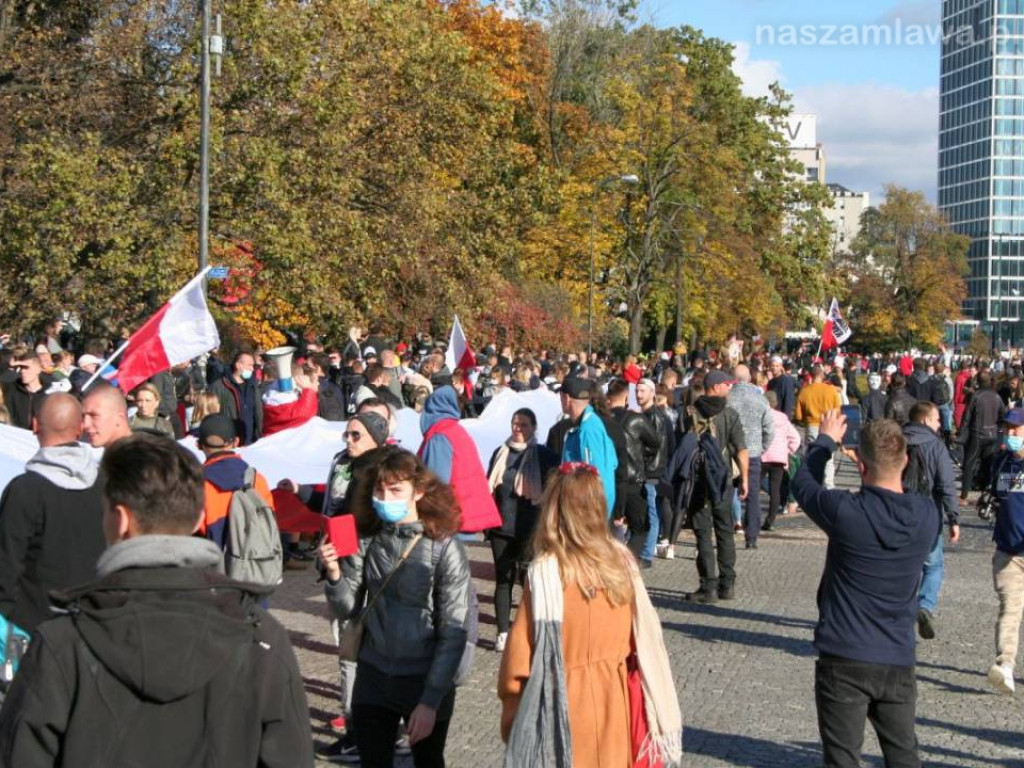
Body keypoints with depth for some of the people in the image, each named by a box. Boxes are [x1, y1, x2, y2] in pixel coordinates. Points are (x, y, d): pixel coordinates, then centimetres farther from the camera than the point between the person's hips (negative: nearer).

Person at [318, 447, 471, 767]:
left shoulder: (444, 548, -15)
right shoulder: (366, 539, -3)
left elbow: (453, 634, -13)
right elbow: (347, 610, 2)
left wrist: (430, 701, -15)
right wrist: (334, 574, -18)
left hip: (425, 682, -3)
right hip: (372, 678, 3)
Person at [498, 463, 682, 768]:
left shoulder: (546, 573, -15)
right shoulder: (622, 561, -3)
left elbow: (520, 658, -13)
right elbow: (646, 640, 1)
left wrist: (512, 721, -1)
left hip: (566, 711, -4)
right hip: (615, 703, 4)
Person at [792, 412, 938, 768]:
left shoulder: (846, 512, -18)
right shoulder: (926, 515, -6)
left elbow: (803, 483, 2)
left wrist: (826, 440, 20)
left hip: (843, 661, -4)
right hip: (898, 661, 4)